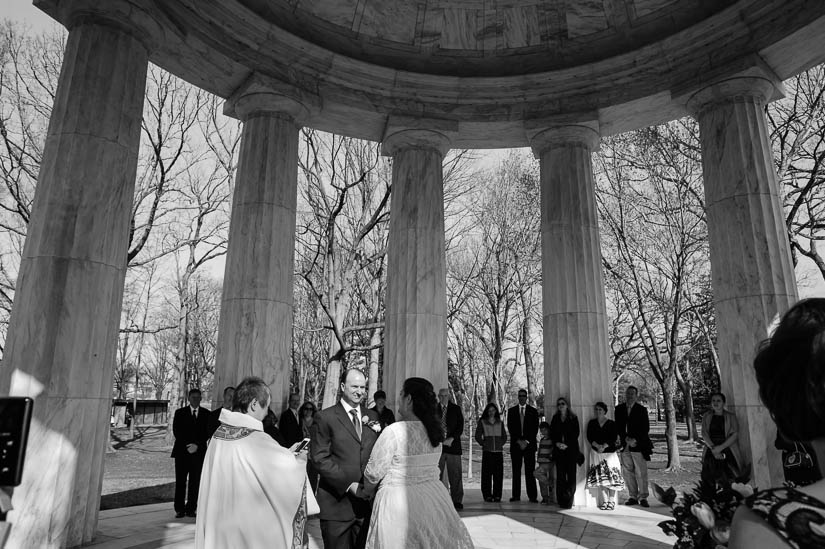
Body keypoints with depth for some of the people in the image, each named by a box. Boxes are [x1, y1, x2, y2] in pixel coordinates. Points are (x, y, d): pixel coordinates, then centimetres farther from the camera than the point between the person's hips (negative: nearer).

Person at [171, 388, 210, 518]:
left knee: (195, 482, -1)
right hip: (182, 451, 0)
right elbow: (176, 431, 1)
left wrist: (197, 445, -10)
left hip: (199, 451, 0)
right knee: (180, 482, 0)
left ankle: (191, 508, 5)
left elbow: (207, 432, 4)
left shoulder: (206, 414, 9)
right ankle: (179, 509, 6)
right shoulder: (180, 413, 9)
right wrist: (187, 445, -9)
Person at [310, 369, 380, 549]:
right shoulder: (325, 417, -4)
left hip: (367, 500, 4)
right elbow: (319, 458, -10)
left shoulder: (372, 417, 11)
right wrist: (349, 484, -16)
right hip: (337, 503, -4)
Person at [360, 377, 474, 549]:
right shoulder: (433, 429, 1)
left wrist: (366, 491, 10)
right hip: (434, 497, 6)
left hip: (399, 502, -6)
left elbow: (373, 473, -11)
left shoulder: (394, 431, -19)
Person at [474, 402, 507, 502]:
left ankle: (497, 495, 5)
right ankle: (487, 495, 1)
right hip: (487, 452, -2)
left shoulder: (500, 423, 14)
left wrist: (500, 444, 7)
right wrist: (483, 444, -1)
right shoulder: (482, 422, 6)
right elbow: (478, 436, 7)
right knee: (487, 473, -4)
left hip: (498, 451, 2)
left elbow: (504, 436, 19)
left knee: (498, 474, -1)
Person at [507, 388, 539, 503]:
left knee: (530, 471, -4)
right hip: (516, 444, 1)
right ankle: (516, 495, 5)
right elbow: (510, 427, 3)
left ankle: (532, 496, -3)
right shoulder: (511, 411, 10)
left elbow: (535, 428, 3)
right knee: (516, 471, 1)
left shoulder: (533, 411, 9)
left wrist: (527, 441, -7)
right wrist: (518, 440, -7)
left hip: (529, 444, -1)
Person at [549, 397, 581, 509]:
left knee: (571, 474, -7)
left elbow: (576, 434, -1)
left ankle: (568, 500, -4)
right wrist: (557, 443, -8)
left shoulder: (573, 418, 6)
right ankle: (561, 500, 0)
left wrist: (566, 444, -11)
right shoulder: (555, 418, 14)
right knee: (560, 475, -2)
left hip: (571, 449, -2)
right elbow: (552, 433, 10)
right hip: (558, 450, 2)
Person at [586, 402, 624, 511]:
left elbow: (614, 438, -8)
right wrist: (597, 446, -16)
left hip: (610, 452, -2)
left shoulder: (612, 424, 1)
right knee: (600, 478, -1)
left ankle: (611, 501, 5)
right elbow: (589, 437, 0)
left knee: (612, 477, -7)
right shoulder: (591, 423, 8)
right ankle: (604, 501, 6)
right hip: (596, 453, 2)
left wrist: (604, 446, -19)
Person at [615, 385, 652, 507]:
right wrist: (626, 439, -8)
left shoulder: (642, 410, -1)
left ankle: (643, 498, 7)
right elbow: (618, 427, 5)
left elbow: (646, 428, -3)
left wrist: (635, 440, -12)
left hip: (639, 445, -3)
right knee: (627, 472, 5)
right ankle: (633, 497, 15)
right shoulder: (619, 409, 6)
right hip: (624, 446, 3)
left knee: (641, 473, -2)